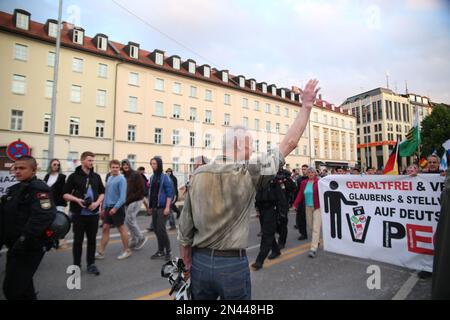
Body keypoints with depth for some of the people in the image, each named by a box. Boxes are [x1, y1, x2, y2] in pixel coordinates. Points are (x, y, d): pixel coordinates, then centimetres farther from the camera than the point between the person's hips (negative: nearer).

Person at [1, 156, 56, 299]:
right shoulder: (14, 189, 13)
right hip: (15, 246, 9)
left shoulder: (39, 189, -18)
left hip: (30, 248, -9)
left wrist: (23, 241, -28)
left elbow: (41, 218, -29)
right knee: (23, 284, 22)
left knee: (12, 288, -2)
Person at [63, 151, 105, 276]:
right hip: (78, 214, -3)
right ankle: (76, 265, 23)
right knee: (78, 240, 7)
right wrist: (77, 200, -19)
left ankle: (91, 264, 23)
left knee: (92, 239, 10)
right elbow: (65, 194, -2)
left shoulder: (96, 177, 8)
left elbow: (102, 192, 13)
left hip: (93, 213, 3)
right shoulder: (74, 176, -3)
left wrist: (97, 202, -6)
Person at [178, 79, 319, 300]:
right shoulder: (249, 172, -15)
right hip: (233, 263, -3)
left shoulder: (198, 175, -5)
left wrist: (187, 264, 14)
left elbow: (184, 228, 0)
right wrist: (306, 106, 2)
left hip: (200, 261, 3)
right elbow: (290, 143, -8)